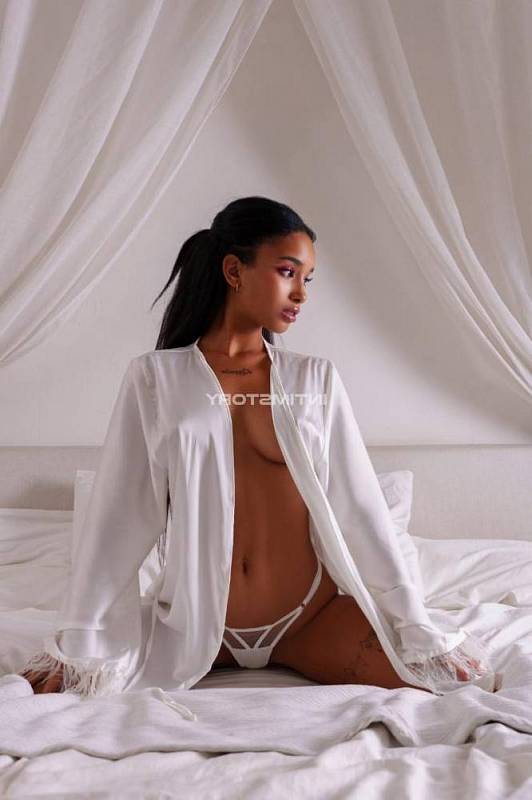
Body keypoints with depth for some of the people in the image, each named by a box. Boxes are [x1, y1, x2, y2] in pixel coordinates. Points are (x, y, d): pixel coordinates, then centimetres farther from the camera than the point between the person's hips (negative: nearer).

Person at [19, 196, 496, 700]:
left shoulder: (315, 379, 2)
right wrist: (78, 647, -6)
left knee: (442, 678, -17)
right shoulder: (155, 379, -2)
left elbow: (360, 505, 0)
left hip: (310, 614, 1)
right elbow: (119, 513, -3)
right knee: (63, 691, -17)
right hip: (194, 620, 0)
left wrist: (418, 628, -3)